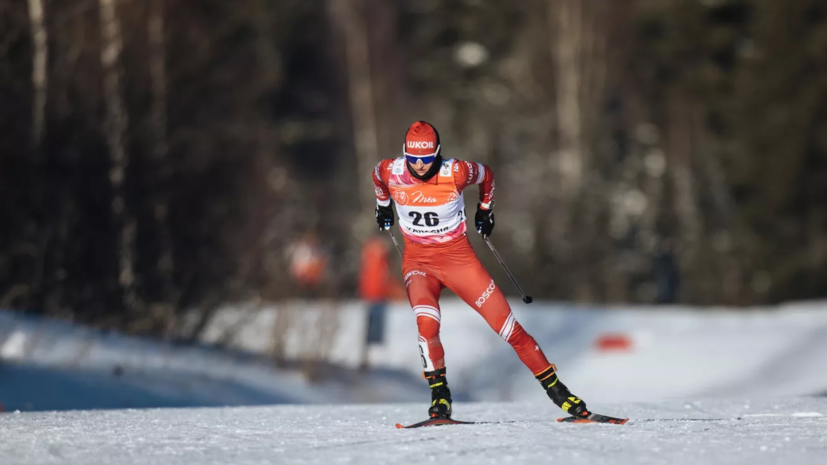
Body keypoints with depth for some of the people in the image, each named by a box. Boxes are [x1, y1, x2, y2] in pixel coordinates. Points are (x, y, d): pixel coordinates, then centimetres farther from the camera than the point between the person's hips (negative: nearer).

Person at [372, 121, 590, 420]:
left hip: (458, 256, 0)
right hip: (418, 259, 0)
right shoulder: (391, 172, -14)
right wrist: (383, 205, 26)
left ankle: (554, 387, 10)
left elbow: (486, 175, 5)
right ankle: (439, 397, -12)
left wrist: (485, 209, 16)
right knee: (427, 323, -28)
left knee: (507, 325, -2)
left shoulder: (456, 173, -18)